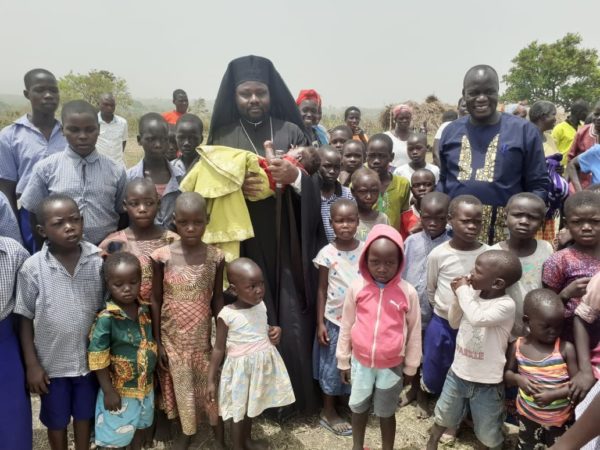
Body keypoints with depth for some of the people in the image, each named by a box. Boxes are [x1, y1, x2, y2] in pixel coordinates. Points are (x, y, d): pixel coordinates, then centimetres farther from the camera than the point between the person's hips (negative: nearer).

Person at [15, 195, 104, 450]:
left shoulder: (98, 260, -13)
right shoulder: (32, 268, -16)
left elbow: (105, 309, -3)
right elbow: (25, 318, -6)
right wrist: (32, 364, -6)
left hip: (90, 358, 1)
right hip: (52, 361, -1)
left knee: (85, 413, 22)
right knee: (56, 419, 21)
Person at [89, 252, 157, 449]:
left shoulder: (145, 311, -6)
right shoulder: (106, 318, -24)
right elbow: (98, 359, -20)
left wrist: (151, 376, 11)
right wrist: (108, 391, -17)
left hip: (145, 386, 5)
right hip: (120, 390, -5)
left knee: (140, 427, 26)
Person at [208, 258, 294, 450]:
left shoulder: (261, 306, -4)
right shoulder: (227, 315, -21)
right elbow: (219, 349, -12)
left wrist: (274, 329, -6)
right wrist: (211, 380, -9)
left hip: (263, 364, 5)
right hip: (241, 368, -5)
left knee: (252, 408, 24)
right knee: (239, 411, 11)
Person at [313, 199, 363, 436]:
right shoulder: (327, 254, -12)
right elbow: (322, 290, -5)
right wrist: (320, 323, -6)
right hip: (335, 320, -2)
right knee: (334, 365, 11)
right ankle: (328, 412, 28)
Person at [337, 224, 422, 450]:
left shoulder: (408, 292, -14)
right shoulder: (357, 287, -12)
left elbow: (414, 332, -2)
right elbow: (346, 325, -1)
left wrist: (410, 367, 6)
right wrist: (343, 361, 5)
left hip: (392, 366, -1)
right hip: (360, 362, 2)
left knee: (386, 413, 17)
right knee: (359, 408, 22)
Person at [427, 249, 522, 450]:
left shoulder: (506, 305, -24)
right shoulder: (473, 294, -7)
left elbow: (478, 318, -41)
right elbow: (454, 323, 5)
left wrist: (463, 291, -27)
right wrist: (459, 295, -11)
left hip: (487, 383, -5)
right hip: (458, 373, 5)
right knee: (444, 416, 27)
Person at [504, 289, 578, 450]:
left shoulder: (566, 348, -18)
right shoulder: (517, 347, -12)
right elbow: (506, 373, 0)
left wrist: (554, 394, -28)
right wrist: (518, 379, -21)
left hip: (560, 418, -2)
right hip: (528, 414, 2)